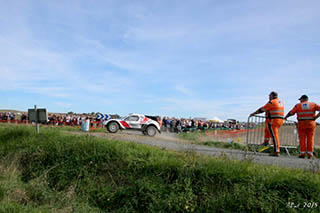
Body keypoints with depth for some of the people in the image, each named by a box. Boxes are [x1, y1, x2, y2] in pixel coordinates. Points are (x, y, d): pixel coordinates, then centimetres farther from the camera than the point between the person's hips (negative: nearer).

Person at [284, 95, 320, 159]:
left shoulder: (298, 105, 2)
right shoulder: (313, 104, 6)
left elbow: (290, 113, 1)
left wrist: (285, 117, 17)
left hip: (301, 124, -1)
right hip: (311, 123, 1)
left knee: (302, 139, 4)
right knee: (310, 139, 4)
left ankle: (302, 154, 2)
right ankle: (310, 154, 2)